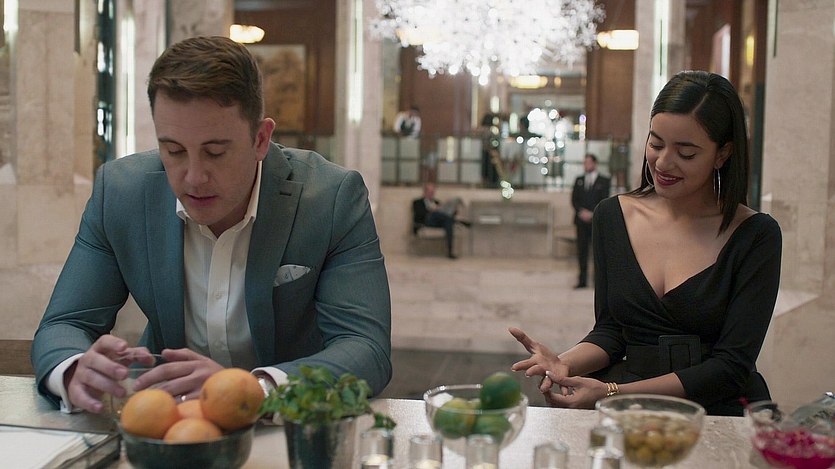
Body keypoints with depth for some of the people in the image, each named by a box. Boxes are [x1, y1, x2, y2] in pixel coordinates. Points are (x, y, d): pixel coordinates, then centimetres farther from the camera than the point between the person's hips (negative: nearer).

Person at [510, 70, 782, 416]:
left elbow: (731, 366, -9)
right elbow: (610, 330, 10)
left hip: (719, 417, -2)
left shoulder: (757, 236, -4)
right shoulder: (612, 216, 9)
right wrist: (564, 363, -13)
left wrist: (614, 392, -19)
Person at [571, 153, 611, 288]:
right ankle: (582, 280, 6)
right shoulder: (578, 181, 15)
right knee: (582, 250, 2)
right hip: (581, 221, 3)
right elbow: (574, 199, 9)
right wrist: (581, 211, -8)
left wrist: (592, 214, -13)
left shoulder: (603, 181, 4)